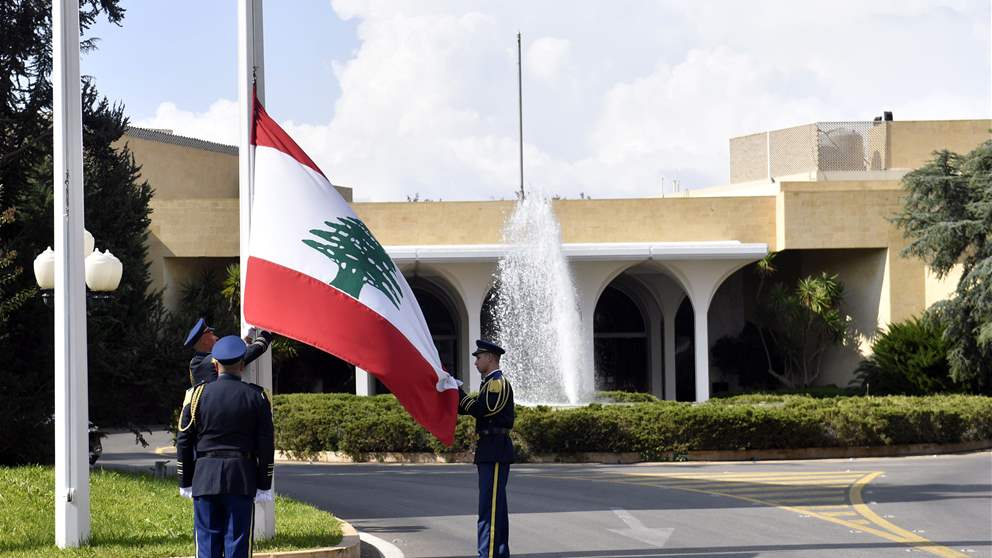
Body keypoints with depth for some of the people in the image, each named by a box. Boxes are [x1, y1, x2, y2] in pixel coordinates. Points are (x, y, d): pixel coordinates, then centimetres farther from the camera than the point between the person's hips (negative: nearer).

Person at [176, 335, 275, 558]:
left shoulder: (197, 394, 0)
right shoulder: (256, 397, -1)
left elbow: (184, 442, 2)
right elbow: (266, 446, -1)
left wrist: (185, 482, 10)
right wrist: (264, 486, 5)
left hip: (205, 480, 1)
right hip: (242, 481, -1)